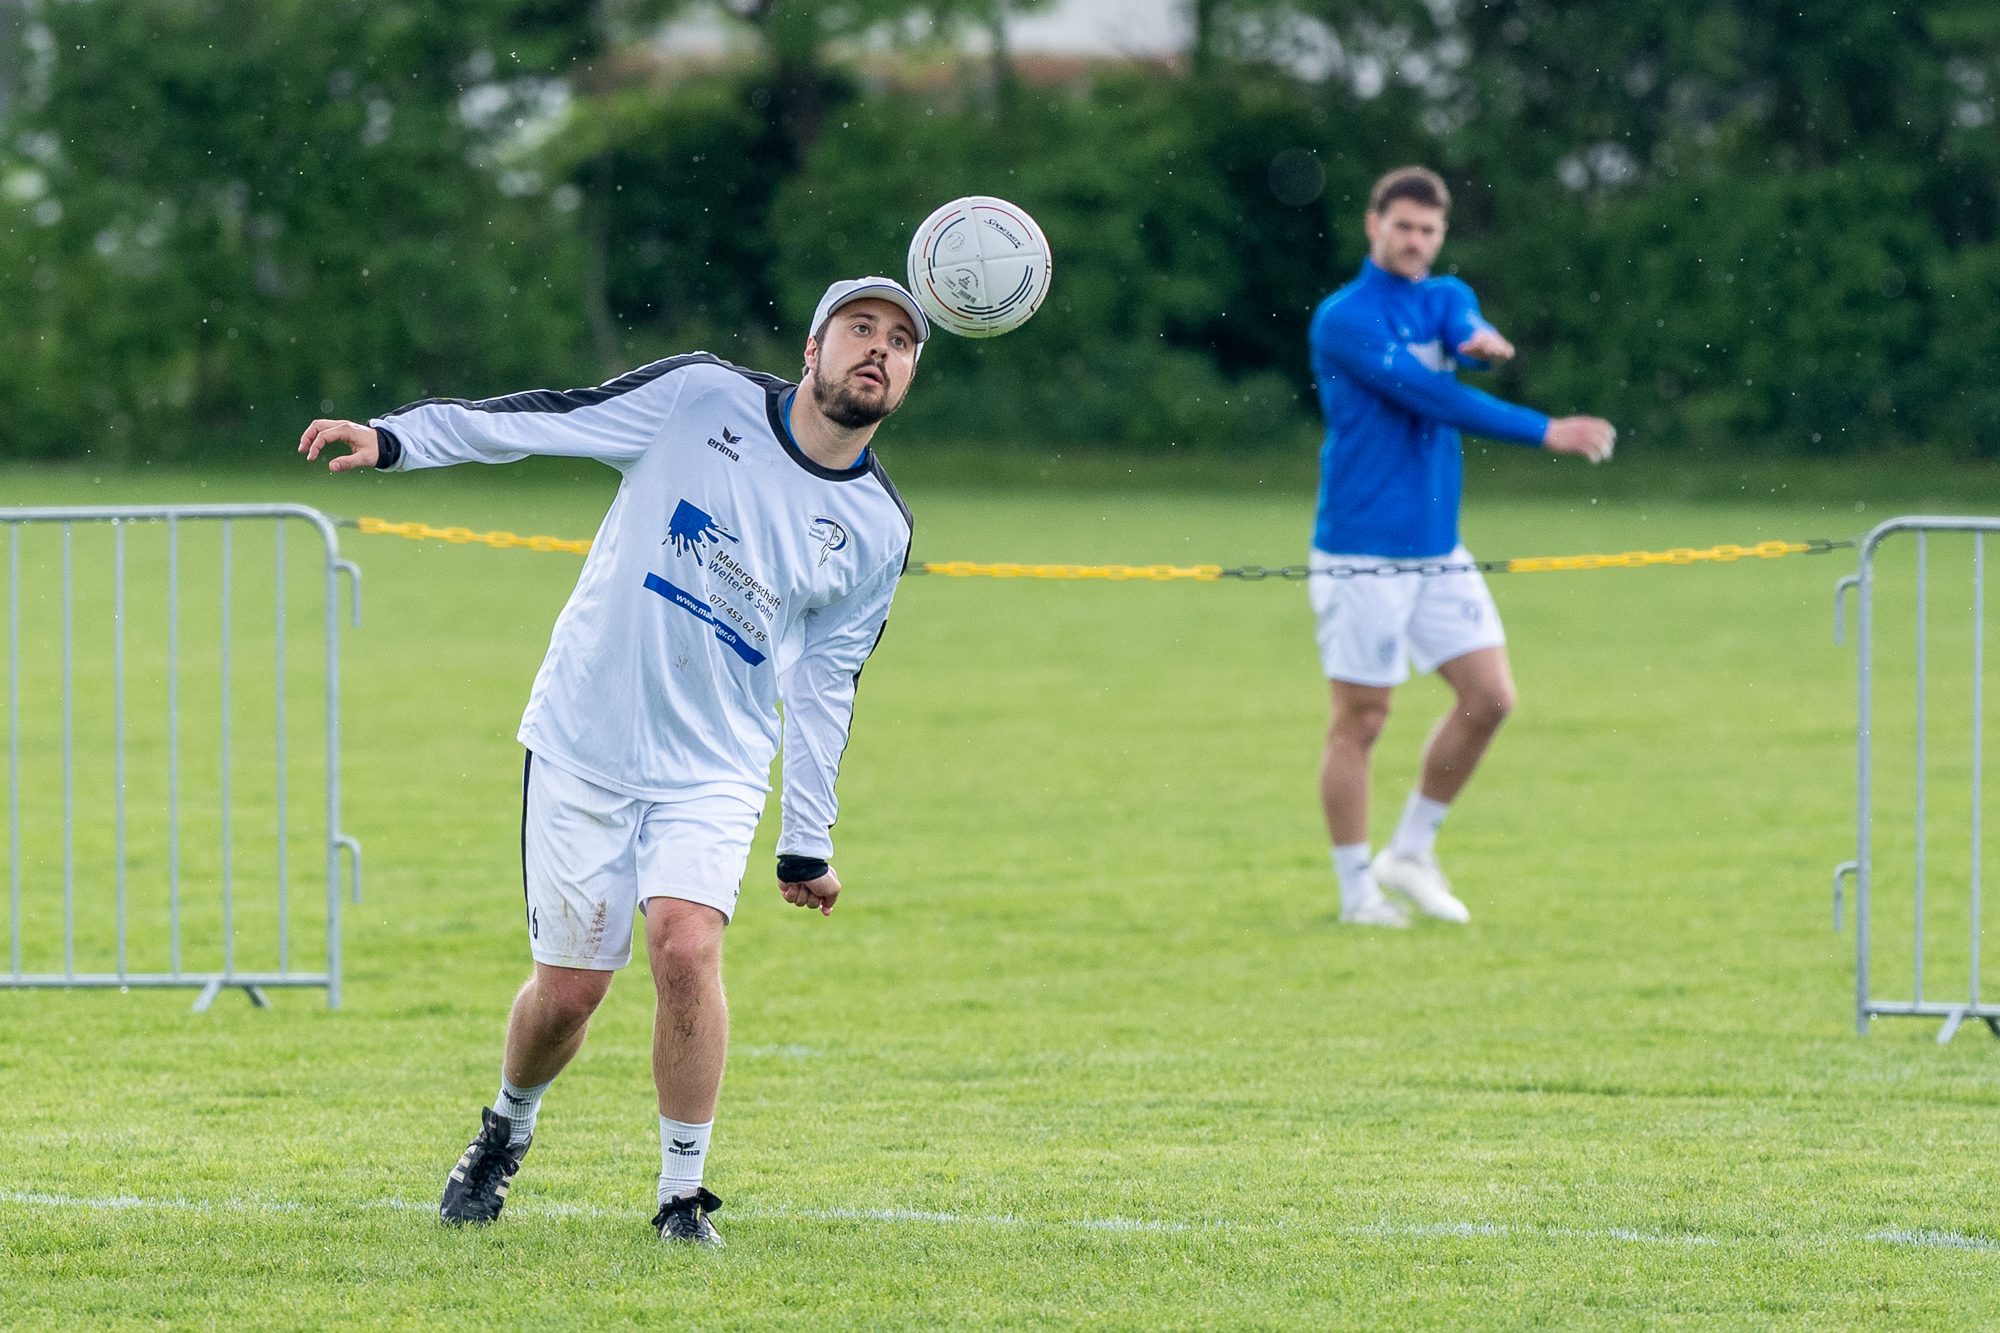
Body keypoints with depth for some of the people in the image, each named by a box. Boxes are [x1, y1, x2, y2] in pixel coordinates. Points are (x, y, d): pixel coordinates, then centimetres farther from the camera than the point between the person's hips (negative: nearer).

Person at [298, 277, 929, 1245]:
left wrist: (806, 844, 11)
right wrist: (394, 439, -13)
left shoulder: (876, 531, 3)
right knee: (567, 991, 1)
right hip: (582, 748, -1)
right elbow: (550, 419, -4)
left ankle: (683, 1198, -9)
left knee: (685, 946, -24)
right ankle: (506, 1131, 35)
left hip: (712, 774, 1)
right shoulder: (702, 398, -5)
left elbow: (823, 682, 10)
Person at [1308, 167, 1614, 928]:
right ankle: (1357, 890, 7)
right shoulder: (1344, 320, -10)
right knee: (1360, 721, -2)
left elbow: (1469, 330, -13)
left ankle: (1411, 852, 16)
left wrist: (1484, 341, -39)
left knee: (1490, 697, 1)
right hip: (1362, 554, -7)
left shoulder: (1444, 299, 11)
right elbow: (1431, 396, -20)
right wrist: (1545, 433, -23)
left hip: (1438, 551, 7)